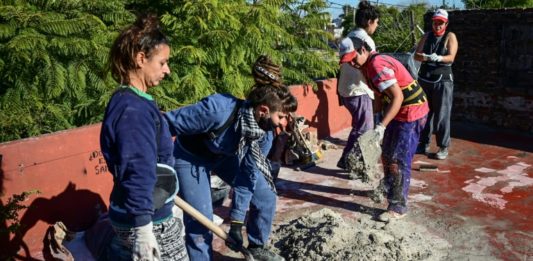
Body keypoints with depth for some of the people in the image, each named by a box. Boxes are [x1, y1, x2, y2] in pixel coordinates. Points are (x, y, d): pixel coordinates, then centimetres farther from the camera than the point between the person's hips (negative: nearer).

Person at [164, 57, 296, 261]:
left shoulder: (265, 135, -18)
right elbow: (168, 125, -31)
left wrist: (237, 222, -14)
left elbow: (247, 178, -13)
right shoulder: (217, 111, -40)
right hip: (190, 157, -5)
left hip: (225, 157, 6)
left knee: (266, 196, 5)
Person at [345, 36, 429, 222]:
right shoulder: (368, 65, 7)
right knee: (387, 154, 20)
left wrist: (382, 126, -35)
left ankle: (398, 207, 1)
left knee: (399, 159, -8)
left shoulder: (378, 66, -24)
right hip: (398, 111, 10)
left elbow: (398, 97, -29)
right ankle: (389, 189, 40)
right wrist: (382, 122, 15)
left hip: (411, 112, -10)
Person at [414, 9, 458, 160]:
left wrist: (438, 58, -34)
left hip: (442, 81, -4)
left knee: (442, 115, -4)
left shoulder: (450, 37, -1)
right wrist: (425, 57, -22)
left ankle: (443, 147, 4)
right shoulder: (426, 36, 10)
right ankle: (424, 144, 19)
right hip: (424, 79, 4)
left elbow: (451, 57, -14)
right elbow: (416, 55, 0)